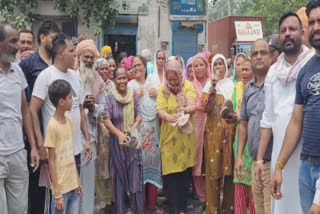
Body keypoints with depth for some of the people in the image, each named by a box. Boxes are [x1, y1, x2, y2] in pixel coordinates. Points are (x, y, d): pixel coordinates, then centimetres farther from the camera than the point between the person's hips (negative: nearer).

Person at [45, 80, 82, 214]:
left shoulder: (69, 120, 5)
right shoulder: (53, 126, -16)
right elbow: (51, 162, -14)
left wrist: (77, 180, 13)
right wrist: (57, 194, -13)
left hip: (72, 185, 7)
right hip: (61, 188, -6)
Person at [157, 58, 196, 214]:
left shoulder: (188, 86, -4)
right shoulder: (162, 89, -2)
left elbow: (193, 106, -18)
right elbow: (160, 110, -13)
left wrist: (184, 110, -41)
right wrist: (168, 116, -36)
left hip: (186, 137, 0)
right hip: (169, 137, 0)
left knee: (185, 174, 7)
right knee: (170, 174, -1)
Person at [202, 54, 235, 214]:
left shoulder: (232, 84, 9)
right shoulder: (209, 84, 4)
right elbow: (205, 108, -10)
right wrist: (212, 88, -18)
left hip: (230, 131, 1)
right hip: (213, 131, -1)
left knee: (230, 165, 4)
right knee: (213, 166, -1)